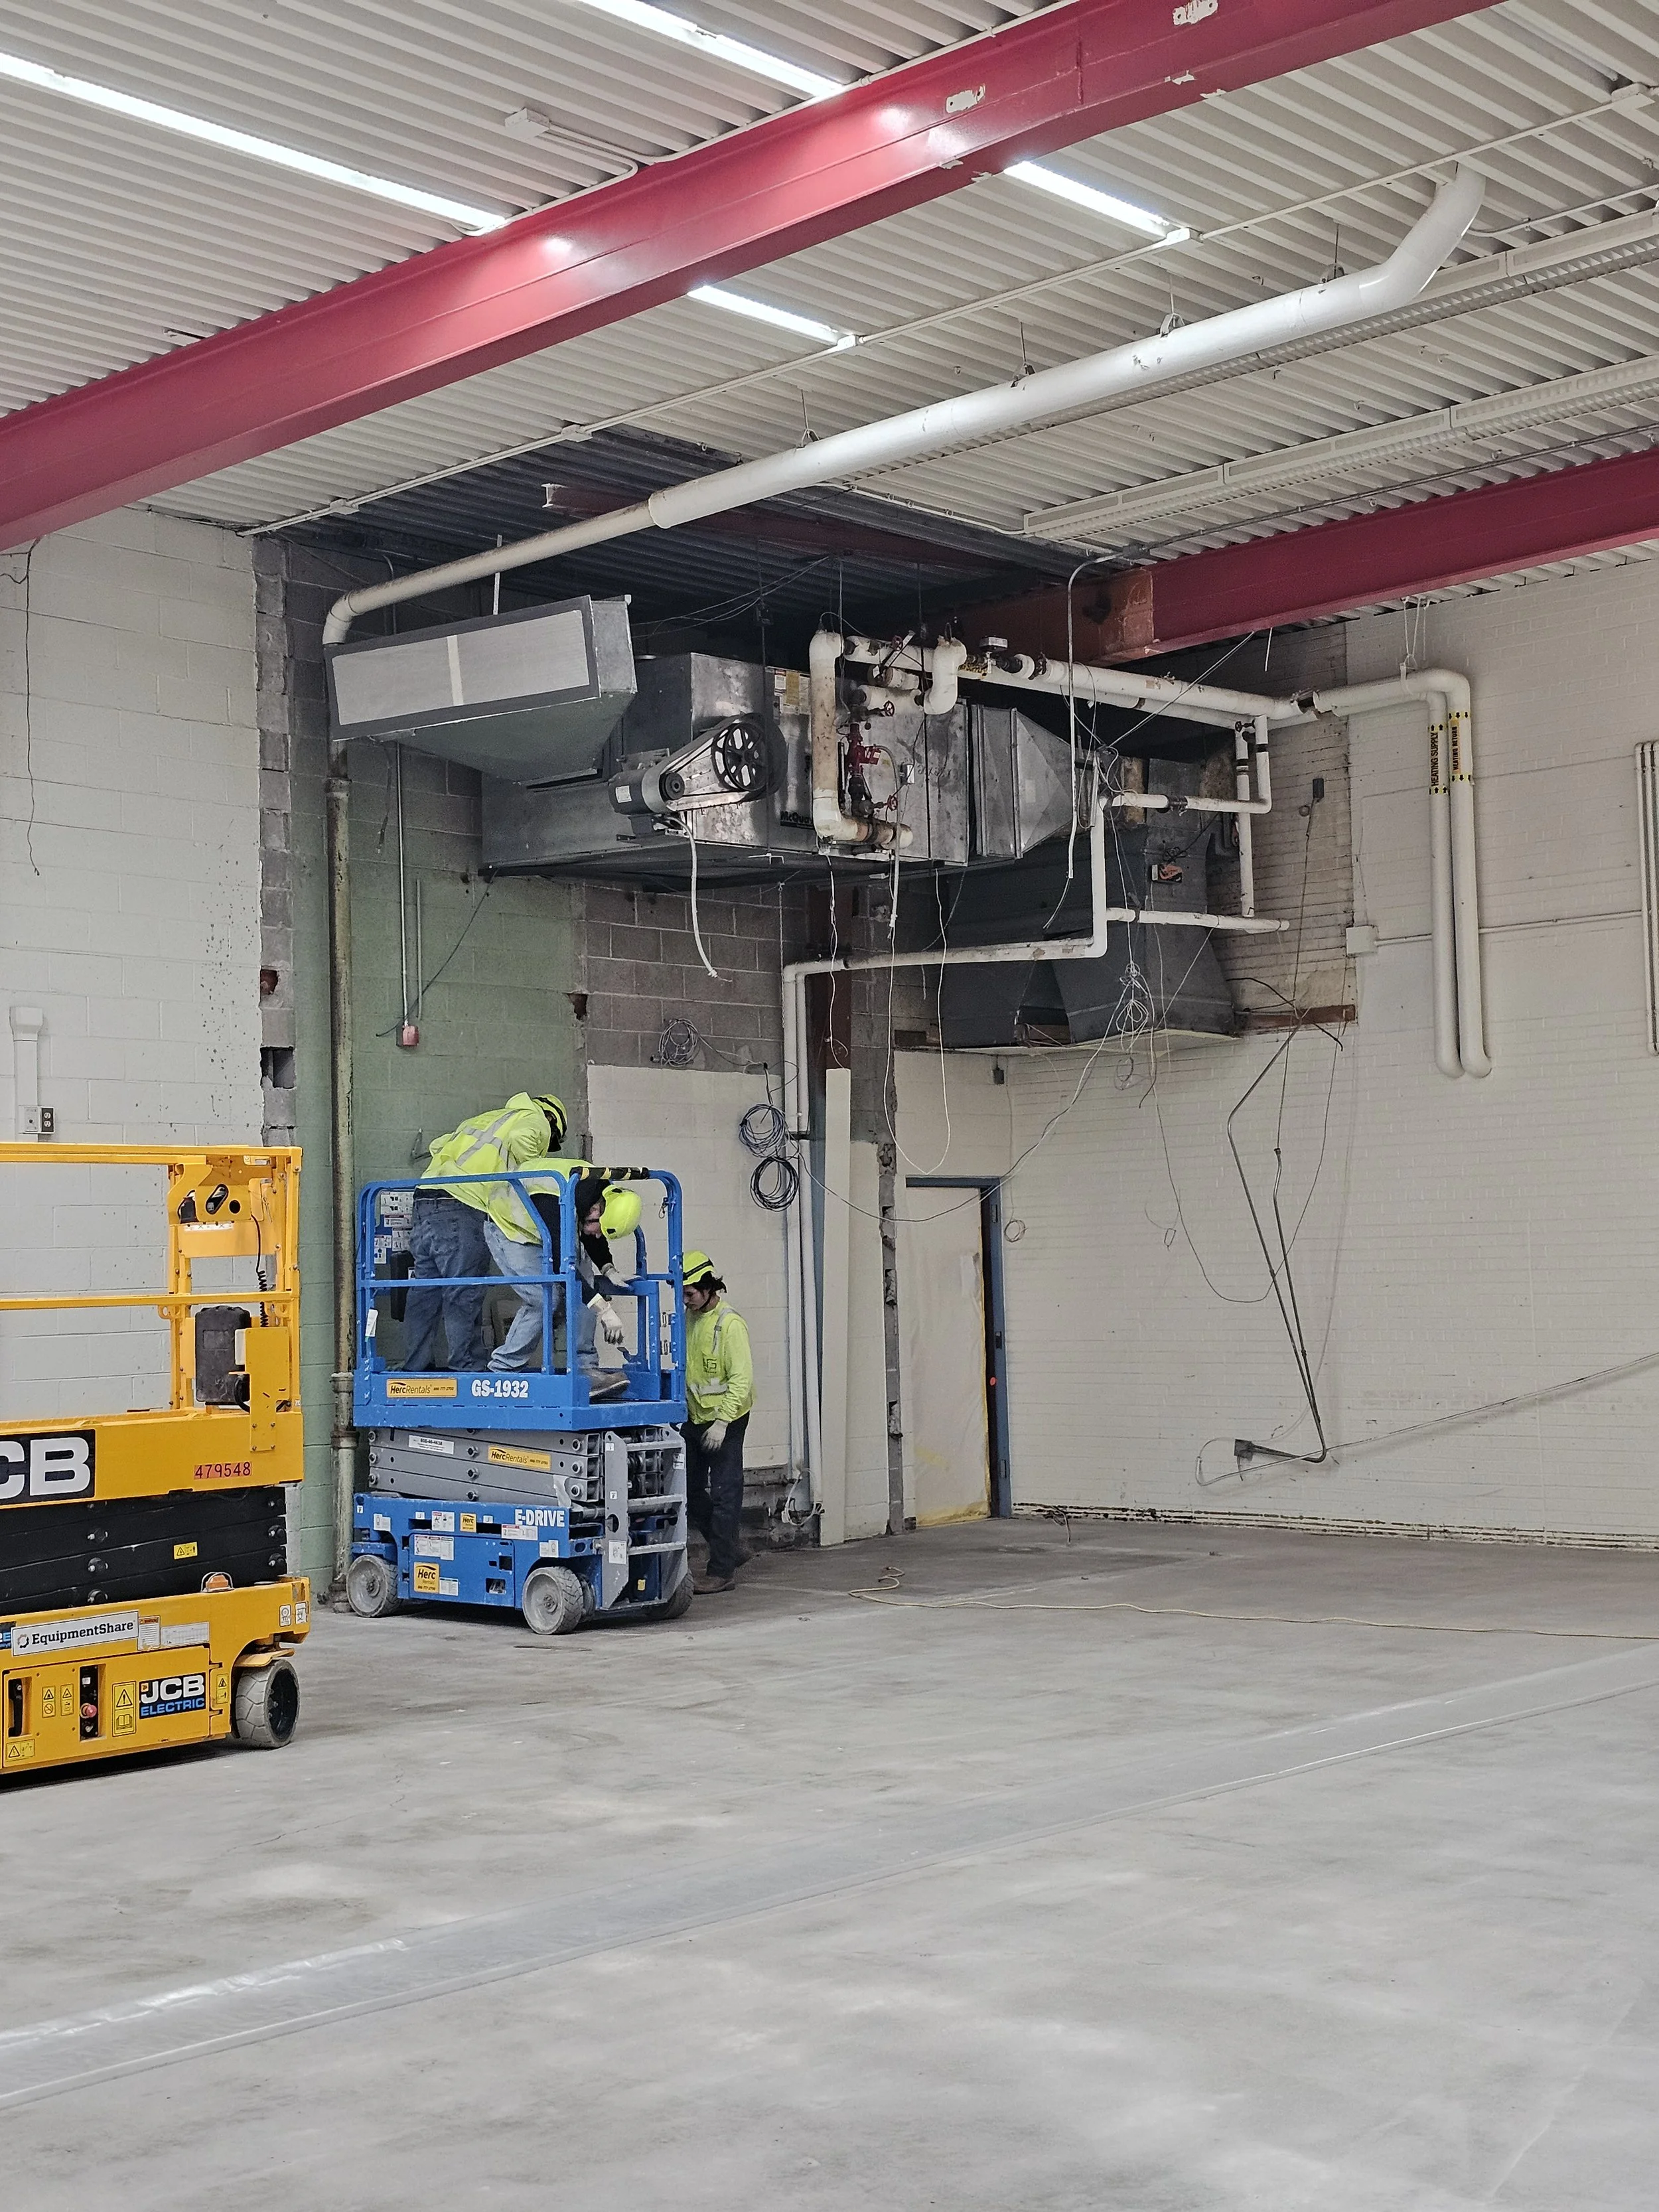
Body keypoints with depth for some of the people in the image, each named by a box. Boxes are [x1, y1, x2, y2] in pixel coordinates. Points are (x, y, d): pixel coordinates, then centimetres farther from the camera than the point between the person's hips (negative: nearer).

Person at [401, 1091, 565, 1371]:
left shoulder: (485, 1119, 33)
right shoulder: (537, 1121, 11)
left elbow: (439, 1146, 26)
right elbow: (520, 1139, -12)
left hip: (425, 1202, 7)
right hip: (462, 1211, -7)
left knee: (424, 1295, 10)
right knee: (464, 1297, -6)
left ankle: (416, 1370, 13)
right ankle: (466, 1370, -7)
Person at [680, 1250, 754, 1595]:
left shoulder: (730, 1324, -16)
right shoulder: (689, 1319, 9)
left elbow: (742, 1378, -21)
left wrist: (722, 1422, -25)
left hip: (727, 1423, -9)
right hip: (695, 1419, 9)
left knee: (724, 1494, -4)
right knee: (690, 1492, 12)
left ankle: (722, 1570, 2)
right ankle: (730, 1549, 27)